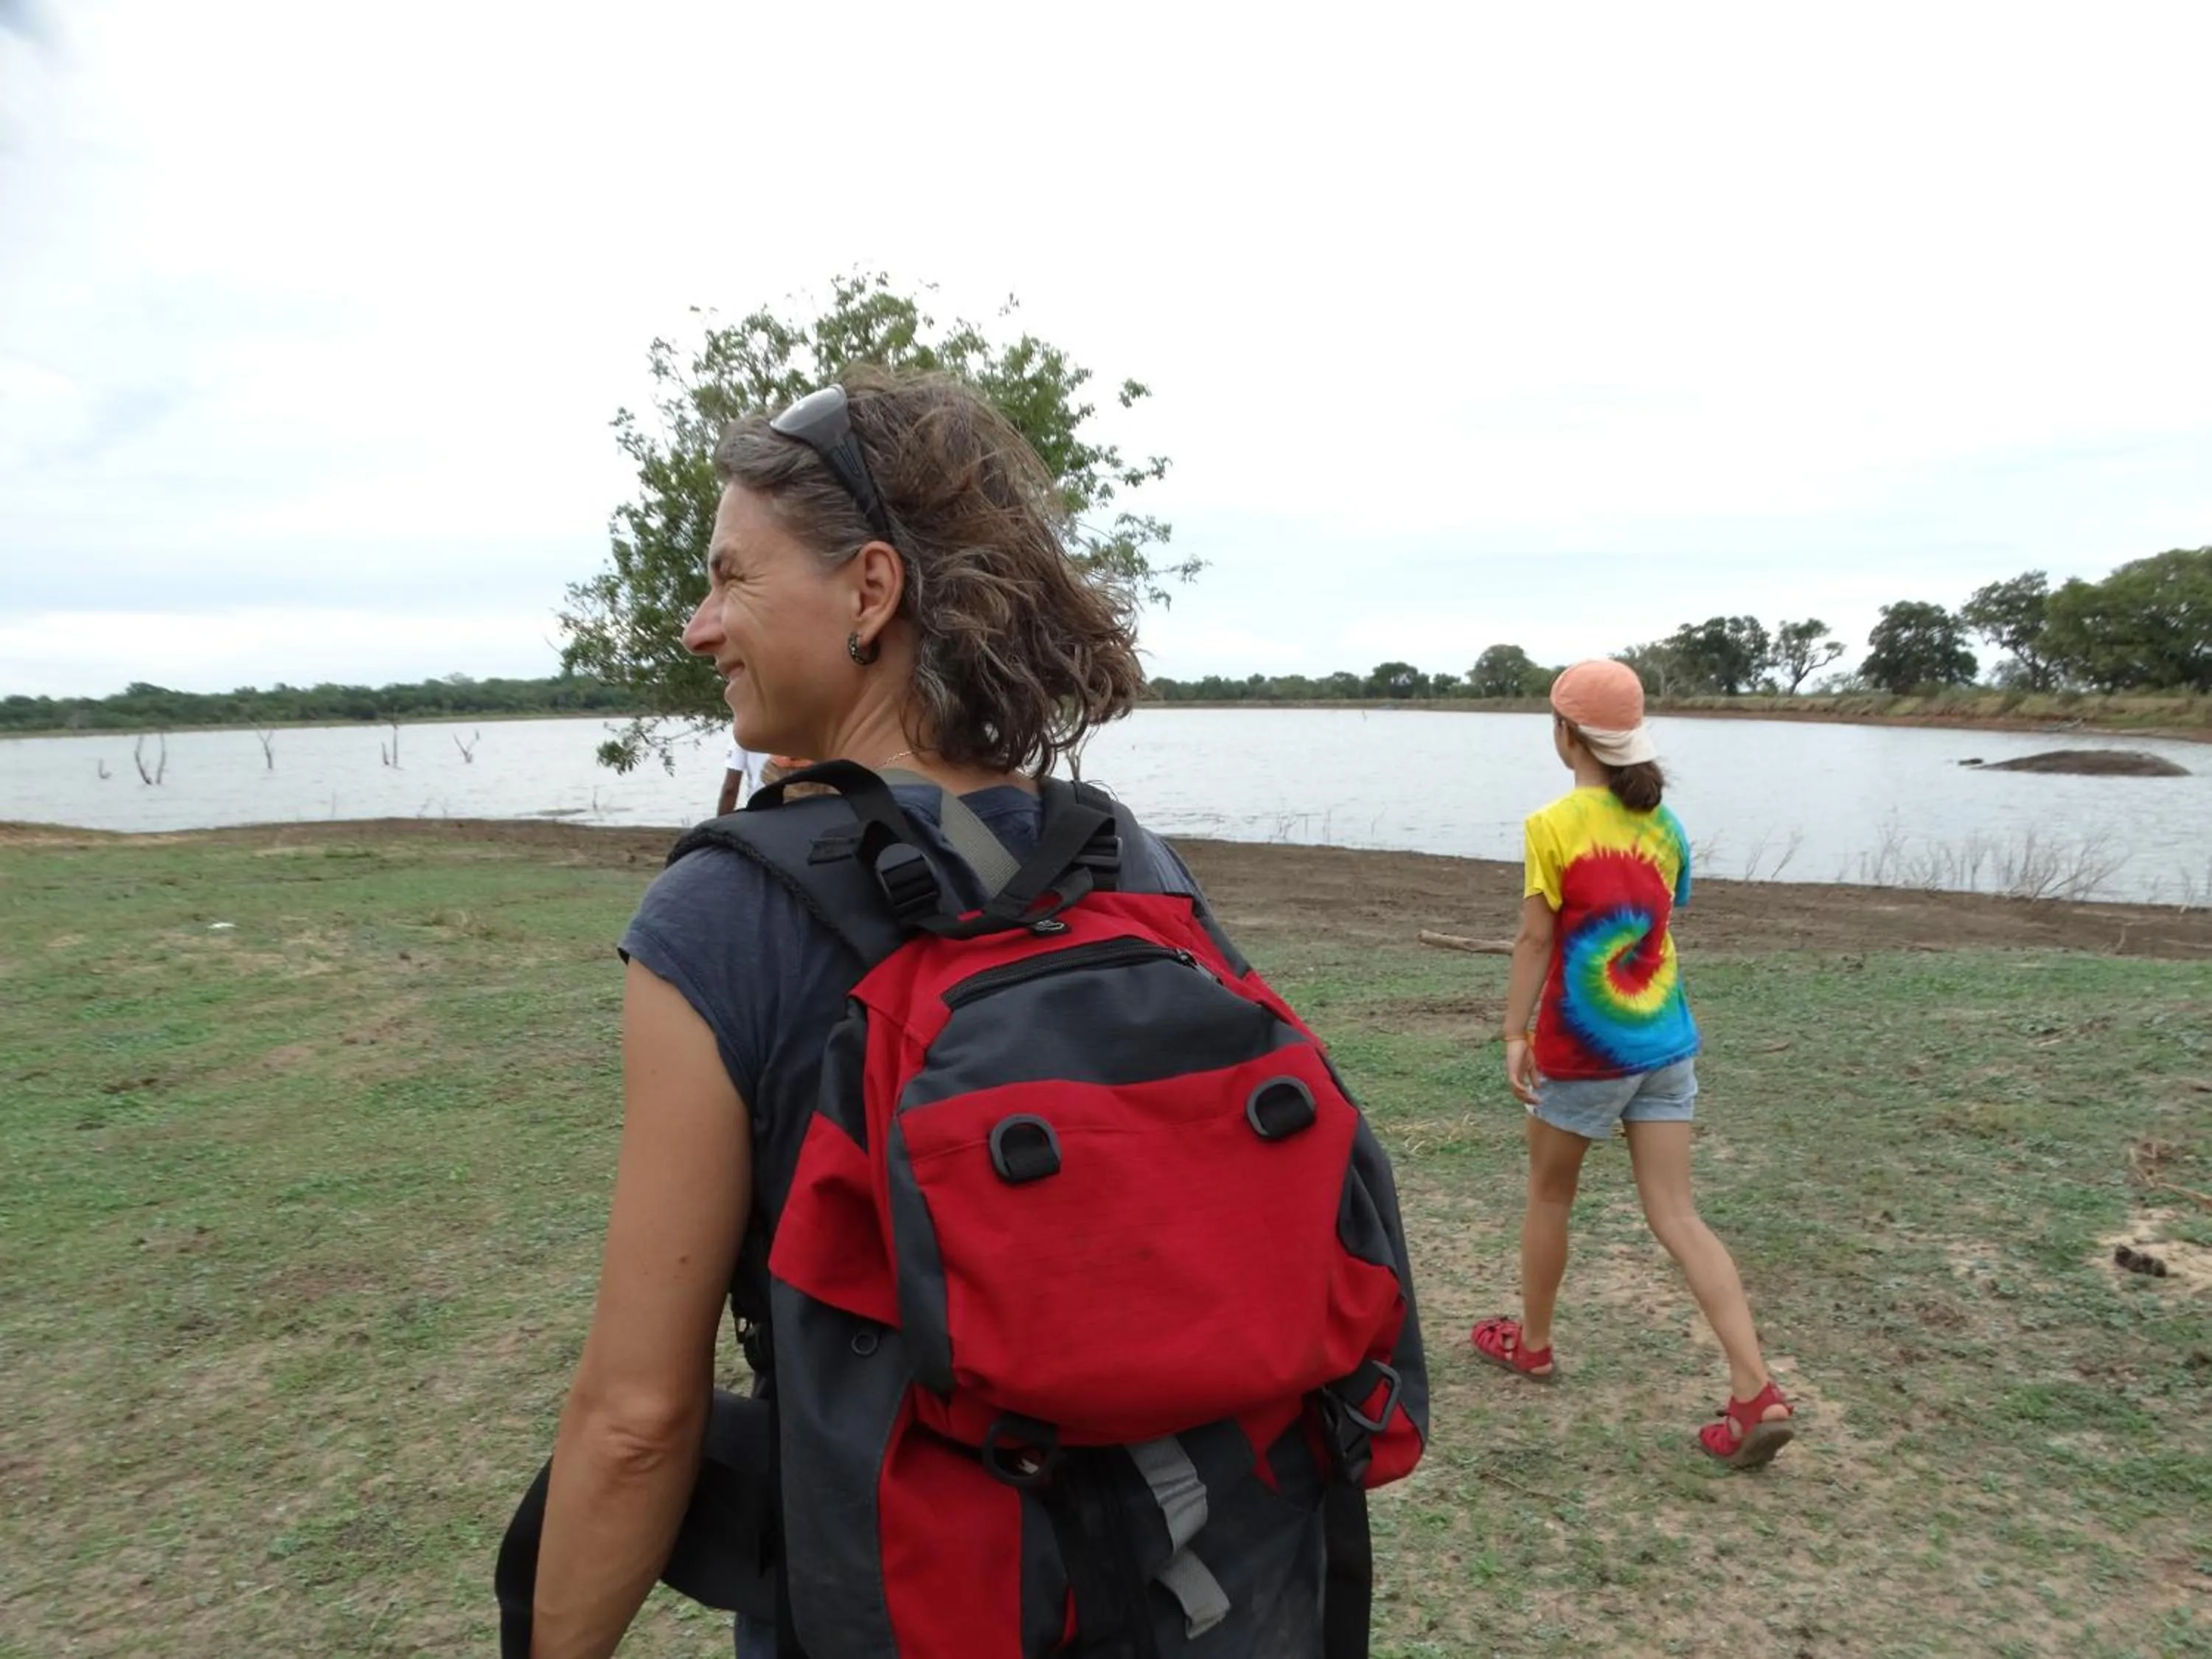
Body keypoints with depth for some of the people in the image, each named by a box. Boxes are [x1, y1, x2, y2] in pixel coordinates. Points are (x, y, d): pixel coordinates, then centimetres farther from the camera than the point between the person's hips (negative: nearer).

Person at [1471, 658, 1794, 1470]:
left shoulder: (1553, 826, -14)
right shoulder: (1663, 824, 4)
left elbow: (1536, 939, -14)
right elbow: (1661, 926, 12)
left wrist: (1514, 1035, -9)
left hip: (1582, 1046, -5)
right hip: (1664, 1042, 5)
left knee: (1549, 1194, 16)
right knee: (1677, 1216, 6)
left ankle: (1531, 1341, 34)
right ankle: (1757, 1392, 0)